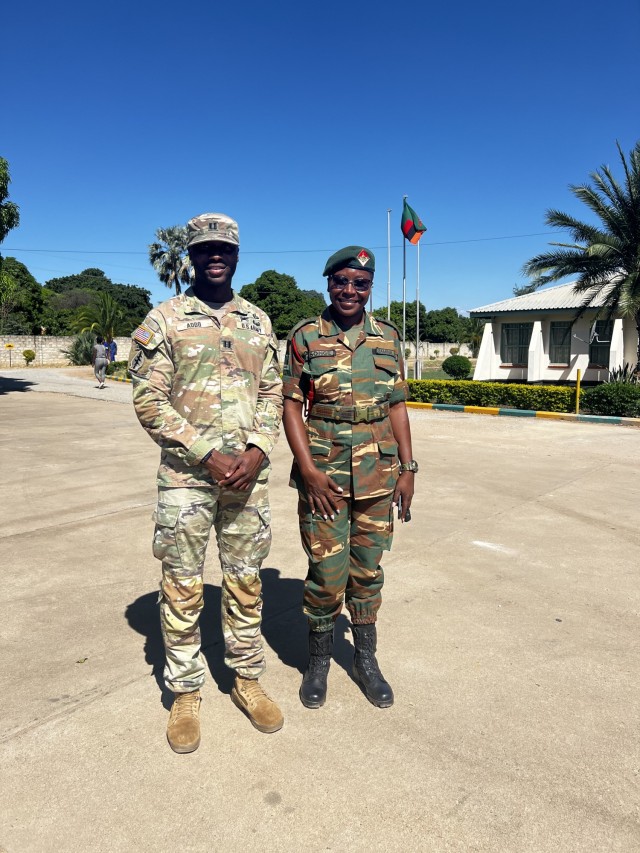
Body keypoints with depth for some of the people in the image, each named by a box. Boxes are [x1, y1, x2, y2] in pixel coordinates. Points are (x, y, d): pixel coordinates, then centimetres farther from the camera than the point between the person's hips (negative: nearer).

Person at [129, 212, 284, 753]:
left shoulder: (259, 322, 10)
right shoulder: (164, 320, -1)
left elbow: (272, 393, 8)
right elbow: (149, 402, -7)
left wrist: (257, 450, -9)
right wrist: (207, 455, -15)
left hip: (249, 475, 3)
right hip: (186, 475, -3)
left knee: (245, 581, 13)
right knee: (183, 587, 6)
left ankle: (247, 678, 31)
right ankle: (186, 693, 25)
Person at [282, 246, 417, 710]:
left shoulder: (388, 336, 6)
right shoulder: (305, 336, -2)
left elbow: (397, 407, 8)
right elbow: (291, 406, -4)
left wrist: (407, 469, 3)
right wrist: (308, 470, -13)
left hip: (378, 473, 3)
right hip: (324, 472, -3)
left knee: (368, 570, 14)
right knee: (327, 573, 3)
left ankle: (366, 660, 33)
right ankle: (318, 662, 27)